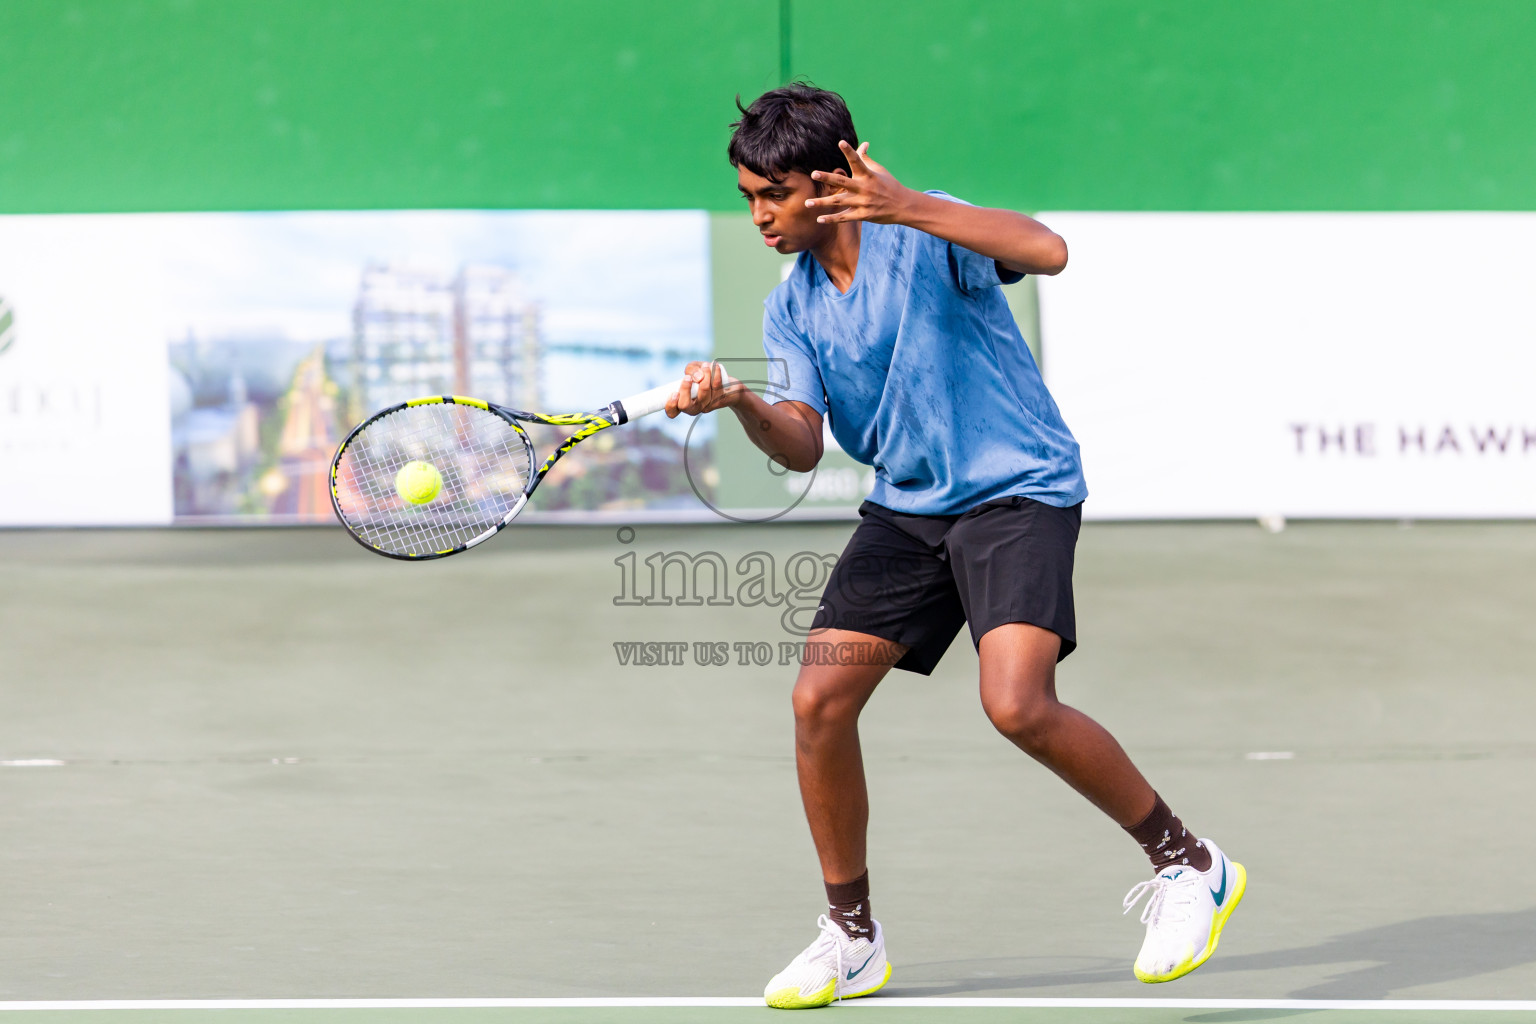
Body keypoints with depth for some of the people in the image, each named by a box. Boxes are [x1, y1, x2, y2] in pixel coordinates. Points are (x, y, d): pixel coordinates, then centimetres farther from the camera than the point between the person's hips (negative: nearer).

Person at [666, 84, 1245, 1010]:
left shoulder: (924, 233, -13)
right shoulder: (791, 308, 6)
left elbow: (1047, 251, -31)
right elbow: (802, 446, -2)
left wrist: (906, 205, -39)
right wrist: (741, 404, -24)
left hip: (1017, 491, -7)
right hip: (906, 508, 7)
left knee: (1018, 705, -25)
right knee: (819, 700, -5)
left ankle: (1190, 865, -5)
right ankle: (853, 940, 11)